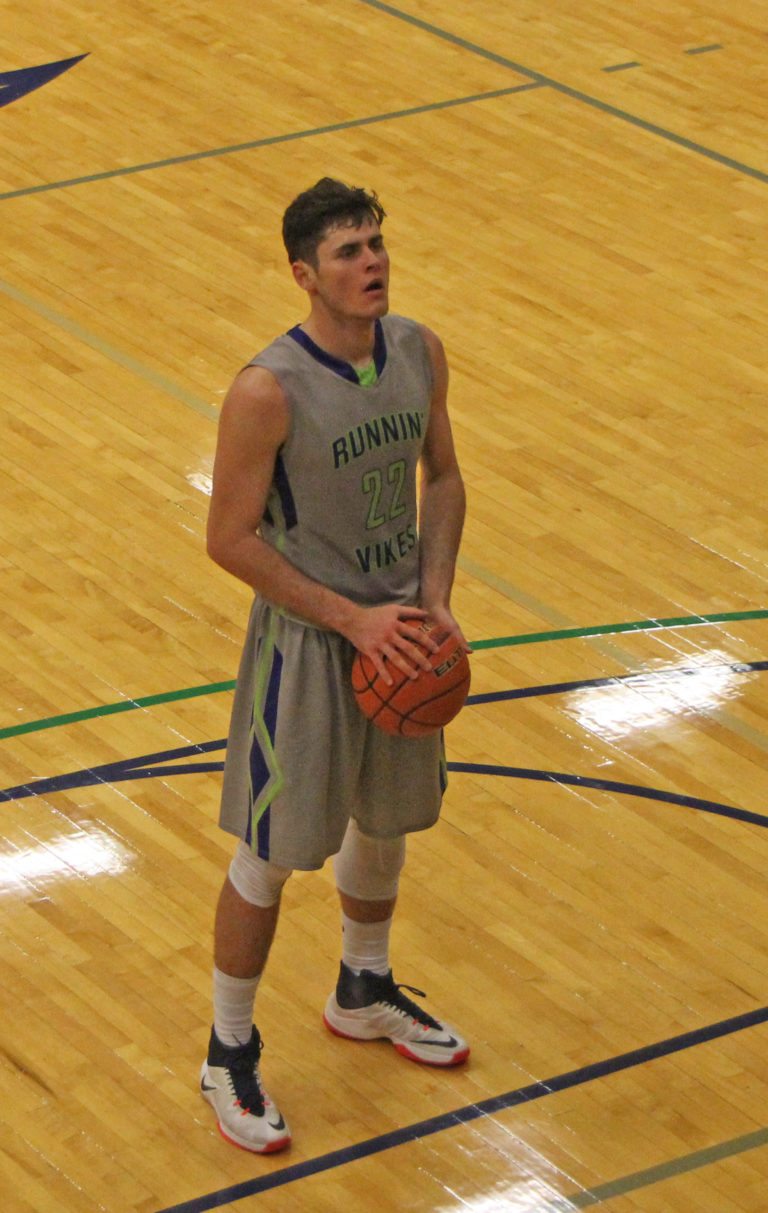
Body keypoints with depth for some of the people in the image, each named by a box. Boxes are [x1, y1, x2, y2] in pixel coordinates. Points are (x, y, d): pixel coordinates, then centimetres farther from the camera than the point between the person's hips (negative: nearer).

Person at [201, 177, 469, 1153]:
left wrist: (433, 597, -4)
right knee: (269, 859, 4)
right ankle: (228, 1054, 21)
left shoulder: (419, 352, -5)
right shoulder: (267, 393, -24)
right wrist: (353, 619, -20)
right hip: (306, 642, -6)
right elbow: (231, 539, -19)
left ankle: (364, 993, 48)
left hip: (396, 625, 6)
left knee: (385, 823, 24)